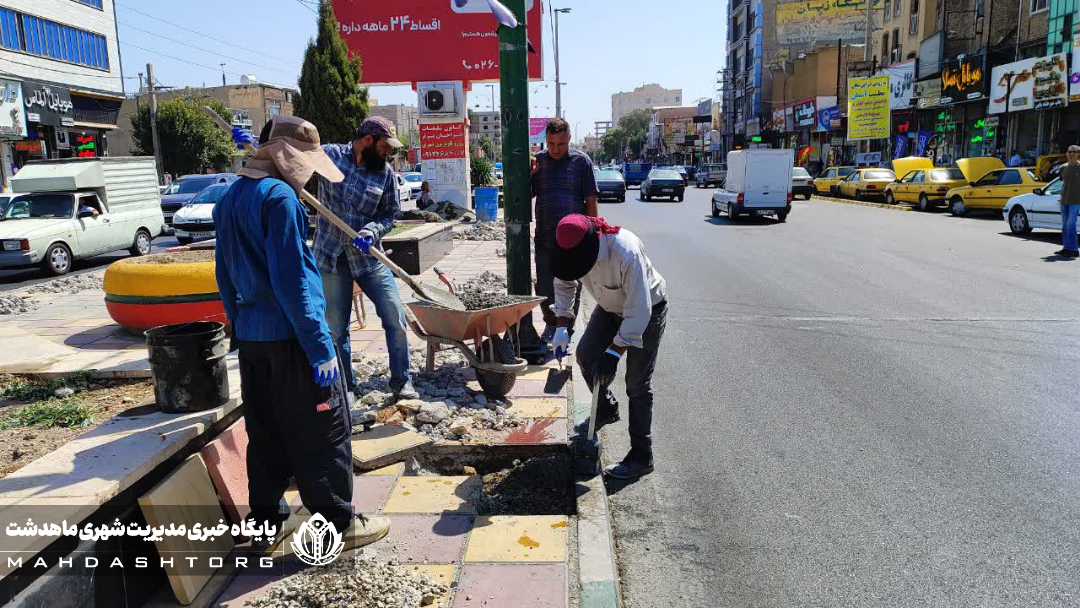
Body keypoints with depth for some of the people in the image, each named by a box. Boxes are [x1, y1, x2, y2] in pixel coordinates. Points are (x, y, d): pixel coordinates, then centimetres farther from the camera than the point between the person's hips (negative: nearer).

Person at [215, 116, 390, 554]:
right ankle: (338, 523, 14)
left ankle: (267, 526, 27)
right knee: (323, 432, 3)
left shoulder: (230, 199, 12)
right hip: (289, 336, -8)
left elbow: (226, 276, 16)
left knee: (265, 433, 16)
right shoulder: (278, 196, -15)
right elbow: (292, 279, -20)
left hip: (250, 338, 9)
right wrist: (320, 349, -18)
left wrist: (240, 330, 22)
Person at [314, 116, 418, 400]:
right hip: (331, 258, -1)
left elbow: (391, 213, 4)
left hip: (368, 256, 1)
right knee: (336, 328, 7)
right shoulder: (329, 154, -4)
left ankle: (401, 382, 14)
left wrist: (371, 231, -15)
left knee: (395, 318, -3)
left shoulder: (385, 172, 1)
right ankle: (346, 386, 25)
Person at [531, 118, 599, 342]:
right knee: (544, 288, 9)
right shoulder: (537, 161, 5)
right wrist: (528, 176, -8)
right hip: (544, 237, 3)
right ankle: (551, 323, 29)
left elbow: (591, 201, -1)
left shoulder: (581, 161, -2)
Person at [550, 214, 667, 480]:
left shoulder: (626, 253, -41)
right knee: (586, 355, 3)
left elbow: (639, 311, -36)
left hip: (647, 309, -7)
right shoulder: (573, 248, -19)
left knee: (637, 383, -7)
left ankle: (641, 457, 2)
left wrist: (614, 353, -34)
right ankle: (607, 409, 31)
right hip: (611, 307, 7)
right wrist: (562, 327, -7)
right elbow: (564, 284, 0)